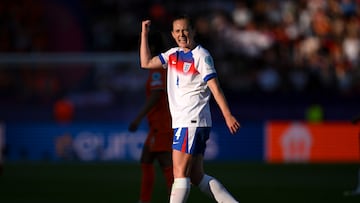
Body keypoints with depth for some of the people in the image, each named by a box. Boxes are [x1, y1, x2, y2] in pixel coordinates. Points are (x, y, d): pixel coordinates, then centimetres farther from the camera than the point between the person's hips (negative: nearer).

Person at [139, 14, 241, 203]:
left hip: (192, 122, -9)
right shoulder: (173, 54, 15)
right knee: (197, 177, 8)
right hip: (181, 122, 9)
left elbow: (214, 87, -14)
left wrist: (228, 115, -21)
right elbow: (146, 63, 18)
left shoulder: (201, 55, -8)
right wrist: (144, 33, 14)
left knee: (180, 173, -11)